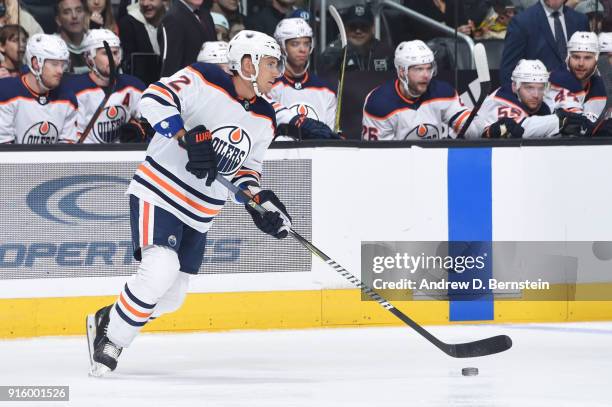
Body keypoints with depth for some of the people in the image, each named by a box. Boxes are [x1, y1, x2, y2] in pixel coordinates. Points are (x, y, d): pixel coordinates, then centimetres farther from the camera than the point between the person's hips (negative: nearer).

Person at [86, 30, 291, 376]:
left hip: (199, 215, 8)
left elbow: (246, 167, 13)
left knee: (171, 298, 7)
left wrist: (261, 201, -6)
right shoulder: (203, 81, -13)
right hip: (158, 192, -8)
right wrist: (190, 138, -29)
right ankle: (111, 340, -8)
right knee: (160, 270, -26)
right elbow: (155, 99, -22)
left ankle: (106, 321, 31)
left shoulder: (265, 121, 8)